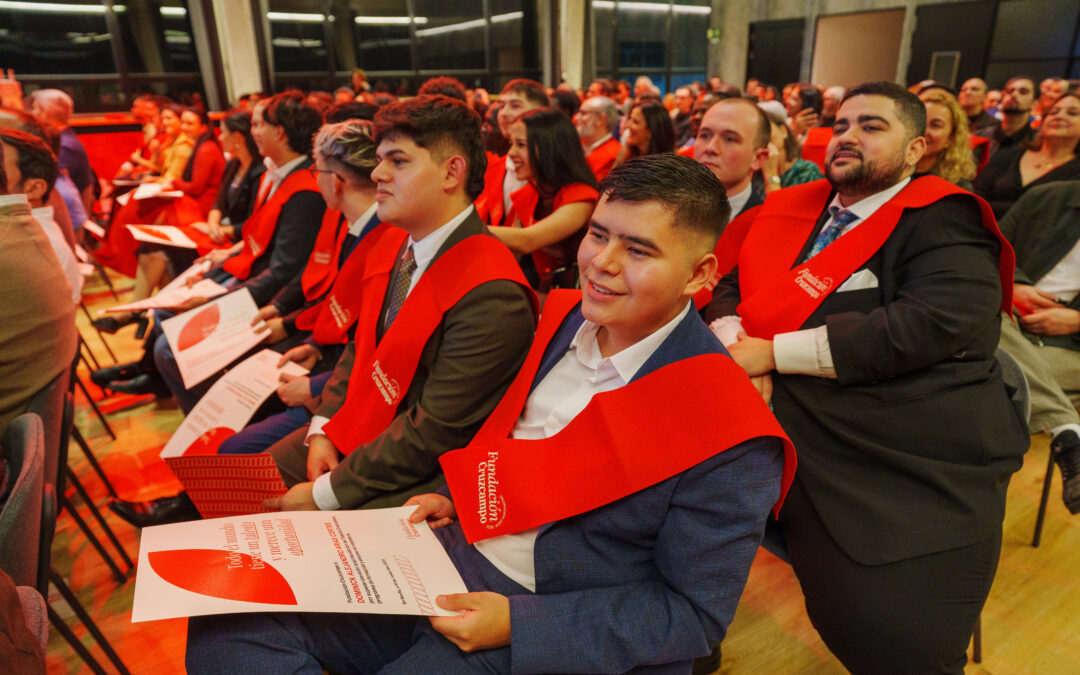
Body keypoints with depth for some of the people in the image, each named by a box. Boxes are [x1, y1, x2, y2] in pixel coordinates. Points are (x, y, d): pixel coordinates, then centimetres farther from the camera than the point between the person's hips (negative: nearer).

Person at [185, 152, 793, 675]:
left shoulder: (730, 440, -19)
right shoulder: (567, 316, 2)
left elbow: (696, 613, -14)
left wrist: (518, 623, -19)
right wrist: (461, 499, 3)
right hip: (451, 553, 6)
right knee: (228, 626, -4)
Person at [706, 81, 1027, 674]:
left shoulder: (944, 222, -7)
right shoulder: (793, 209, 13)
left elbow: (932, 320, -23)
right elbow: (732, 286, 14)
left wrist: (773, 352, -20)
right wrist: (734, 340, -12)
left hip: (923, 482, -4)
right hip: (815, 463, 5)